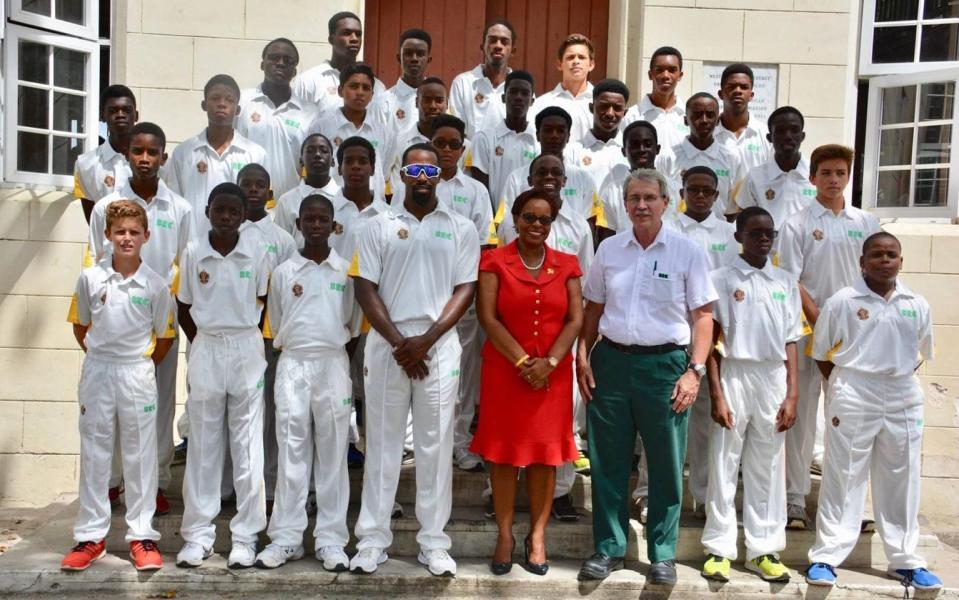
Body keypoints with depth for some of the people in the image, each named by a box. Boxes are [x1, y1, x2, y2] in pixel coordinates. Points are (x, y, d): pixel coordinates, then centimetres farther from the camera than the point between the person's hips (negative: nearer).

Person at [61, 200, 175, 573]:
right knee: (93, 455, 8)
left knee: (140, 455, 5)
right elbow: (80, 326, 12)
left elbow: (165, 336, 4)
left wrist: (141, 367, 7)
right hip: (96, 372, 2)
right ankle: (91, 536, 19)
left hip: (137, 374, -1)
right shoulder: (90, 278, -1)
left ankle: (142, 535, 13)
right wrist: (99, 357, 9)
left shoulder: (156, 285, -5)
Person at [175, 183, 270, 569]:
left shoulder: (256, 254, -3)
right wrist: (203, 343, 4)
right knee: (203, 444, 6)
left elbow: (264, 303, 5)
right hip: (205, 350, 1)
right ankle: (198, 533, 16)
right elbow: (183, 307, 8)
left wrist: (242, 336, 1)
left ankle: (245, 535, 11)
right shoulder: (193, 252, -1)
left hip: (247, 351, -1)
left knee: (247, 446, 3)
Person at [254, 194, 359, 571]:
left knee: (332, 453, 3)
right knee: (292, 453, 2)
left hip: (333, 365, 0)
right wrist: (294, 344, 4)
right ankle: (286, 538, 9)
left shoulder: (346, 270, 5)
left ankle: (331, 539, 9)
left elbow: (351, 324, 9)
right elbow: (276, 327, 11)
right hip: (292, 365, 0)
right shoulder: (283, 272, 5)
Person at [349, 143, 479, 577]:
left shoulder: (461, 229, 6)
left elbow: (465, 289, 1)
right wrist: (398, 342, -9)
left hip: (440, 346, 0)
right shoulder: (379, 227, 7)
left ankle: (433, 542, 13)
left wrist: (426, 340, -10)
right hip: (386, 345, 0)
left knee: (436, 445, 4)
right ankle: (373, 539, 14)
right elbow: (365, 288, 1)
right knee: (382, 443, 6)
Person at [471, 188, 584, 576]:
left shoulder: (566, 265, 8)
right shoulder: (495, 262, 1)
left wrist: (549, 361, -12)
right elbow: (488, 318, -7)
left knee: (546, 453, 6)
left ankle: (537, 536, 18)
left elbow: (575, 319, 2)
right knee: (504, 451, 4)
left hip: (553, 373, 2)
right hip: (505, 371, -2)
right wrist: (523, 361, -14)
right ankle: (505, 535, 15)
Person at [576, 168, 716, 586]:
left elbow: (702, 315, -2)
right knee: (607, 462, 9)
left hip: (664, 364, -2)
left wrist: (694, 370, -10)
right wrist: (583, 357, 4)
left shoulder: (687, 252, -1)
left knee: (666, 465, 6)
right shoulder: (609, 249, 8)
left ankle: (663, 554, 22)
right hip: (611, 361, 3)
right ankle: (609, 548, 24)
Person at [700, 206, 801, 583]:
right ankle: (719, 549, 12)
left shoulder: (786, 282, 9)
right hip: (734, 376, -3)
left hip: (774, 378, 3)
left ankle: (763, 550, 18)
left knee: (768, 468, 8)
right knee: (724, 465, 3)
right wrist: (716, 393, -9)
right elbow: (710, 341, -3)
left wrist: (792, 394, 2)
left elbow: (790, 342, 9)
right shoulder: (722, 279, -1)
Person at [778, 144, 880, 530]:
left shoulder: (866, 223, 9)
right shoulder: (797, 225, 0)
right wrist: (820, 322, -13)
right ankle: (795, 499, 7)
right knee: (802, 414, 1)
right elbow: (791, 282, -5)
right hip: (807, 329, -3)